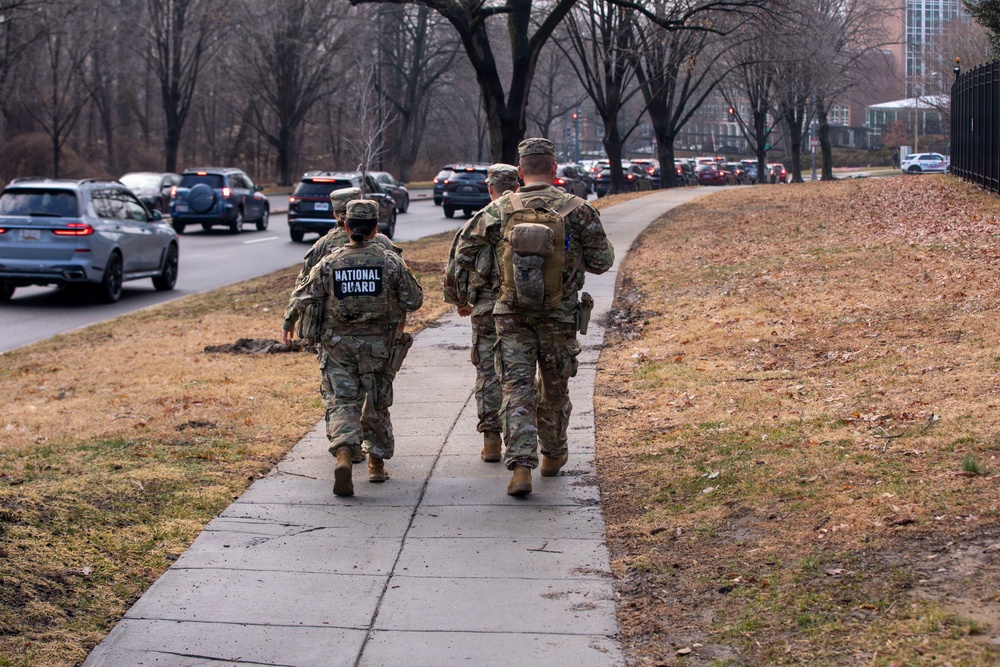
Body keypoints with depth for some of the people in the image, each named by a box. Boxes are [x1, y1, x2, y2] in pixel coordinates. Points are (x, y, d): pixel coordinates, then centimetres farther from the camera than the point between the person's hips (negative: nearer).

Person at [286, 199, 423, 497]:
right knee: (376, 404, 16)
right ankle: (377, 464, 26)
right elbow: (414, 300, 0)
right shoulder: (391, 262, -5)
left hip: (338, 345, -1)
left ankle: (344, 455, -26)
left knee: (342, 402, -1)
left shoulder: (329, 263, -5)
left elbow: (302, 300, -3)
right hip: (379, 346, 1)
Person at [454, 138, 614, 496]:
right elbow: (601, 262, -4)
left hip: (512, 316, 0)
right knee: (555, 388, 18)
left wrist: (490, 272, 15)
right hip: (559, 318, 0)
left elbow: (463, 255, 0)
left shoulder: (499, 210, -4)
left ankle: (520, 467, -12)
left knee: (517, 390, 0)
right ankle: (553, 455, 37)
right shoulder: (576, 209, -9)